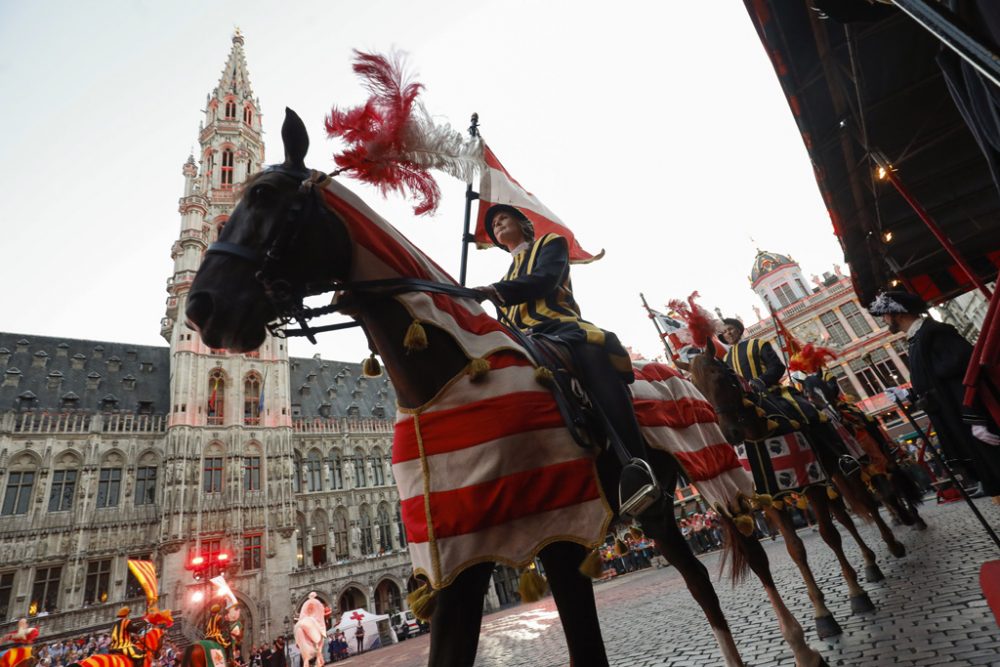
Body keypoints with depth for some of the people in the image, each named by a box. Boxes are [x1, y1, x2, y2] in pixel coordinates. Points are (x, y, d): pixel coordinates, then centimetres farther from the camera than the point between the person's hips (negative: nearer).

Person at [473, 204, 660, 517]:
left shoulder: (551, 243, 23)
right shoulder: (506, 278, 39)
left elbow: (544, 280, -1)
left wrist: (495, 290, -14)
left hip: (560, 327, -5)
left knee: (592, 353, -41)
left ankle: (637, 464, -45)